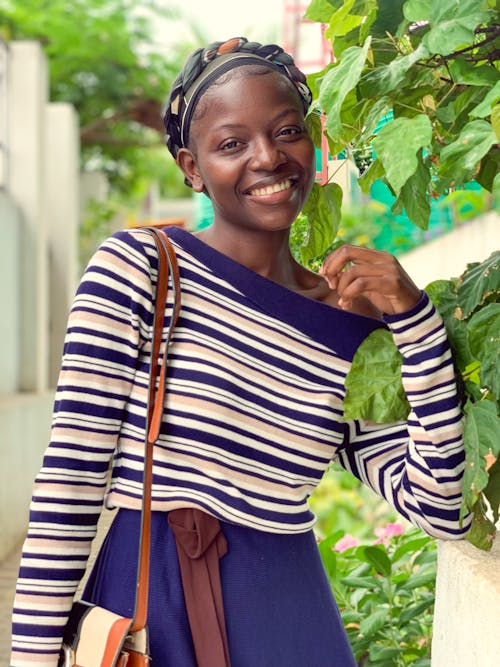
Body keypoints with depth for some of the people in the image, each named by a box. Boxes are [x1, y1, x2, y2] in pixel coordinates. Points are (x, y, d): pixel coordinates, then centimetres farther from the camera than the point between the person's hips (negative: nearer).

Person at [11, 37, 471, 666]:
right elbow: (70, 481, -11)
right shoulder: (134, 267, -8)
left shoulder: (353, 323, 4)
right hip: (152, 612, -4)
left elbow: (441, 511, -2)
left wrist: (412, 316, -7)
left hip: (295, 615, 4)